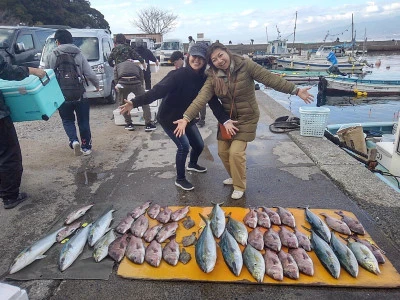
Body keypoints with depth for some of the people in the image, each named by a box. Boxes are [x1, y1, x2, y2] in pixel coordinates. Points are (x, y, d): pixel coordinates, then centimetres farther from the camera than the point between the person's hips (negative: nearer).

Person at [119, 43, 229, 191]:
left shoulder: (204, 79, -9)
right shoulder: (178, 74, -26)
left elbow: (213, 101, -14)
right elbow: (158, 90, -36)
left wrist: (225, 120, -27)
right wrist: (135, 102, -48)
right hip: (168, 117, -6)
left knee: (199, 145, 13)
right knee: (184, 145, -15)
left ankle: (192, 164, 48)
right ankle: (180, 179, 8)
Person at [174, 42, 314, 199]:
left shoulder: (246, 65, -17)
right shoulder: (213, 77, -8)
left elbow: (271, 79, -17)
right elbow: (201, 98, -19)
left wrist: (296, 90, -18)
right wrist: (186, 118, -32)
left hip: (247, 118, -4)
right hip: (227, 118, 5)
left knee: (236, 152, -12)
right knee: (223, 151, 8)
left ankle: (239, 186, 12)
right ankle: (235, 177, 36)